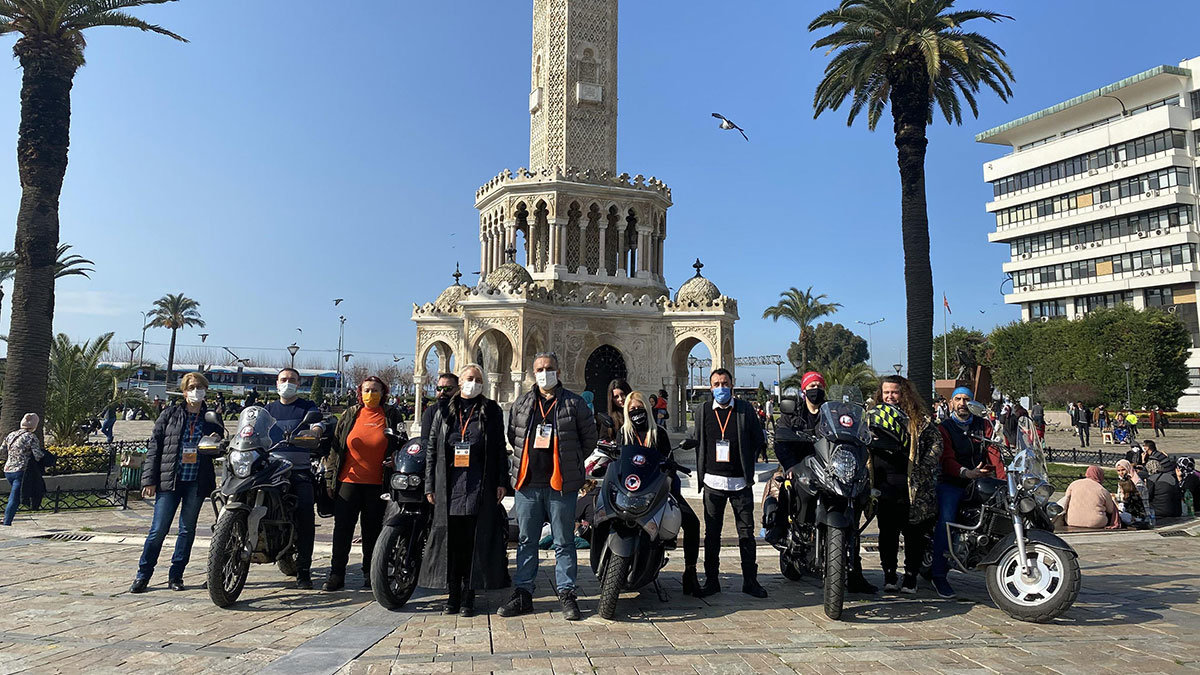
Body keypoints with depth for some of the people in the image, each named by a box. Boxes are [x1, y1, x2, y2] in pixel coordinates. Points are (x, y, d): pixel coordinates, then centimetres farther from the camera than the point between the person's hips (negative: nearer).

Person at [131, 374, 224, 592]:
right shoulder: (170, 414, 4)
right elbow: (154, 447, 2)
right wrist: (150, 479, -3)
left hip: (196, 483, 2)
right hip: (170, 481, -2)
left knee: (187, 529, 7)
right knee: (158, 529, -1)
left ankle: (175, 575, 19)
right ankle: (143, 575, 14)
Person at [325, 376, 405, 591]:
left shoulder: (392, 416, 4)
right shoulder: (350, 414, 8)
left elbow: (401, 447, 8)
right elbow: (336, 446, 10)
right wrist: (330, 477, 7)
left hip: (377, 483, -1)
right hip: (348, 480, 1)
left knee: (373, 530, 7)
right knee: (342, 528, 2)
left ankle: (370, 574, 19)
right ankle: (336, 574, 10)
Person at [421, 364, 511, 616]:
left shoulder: (492, 411, 8)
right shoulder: (443, 412, 12)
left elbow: (500, 449, 5)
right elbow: (431, 450, 12)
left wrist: (502, 482, -2)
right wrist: (430, 486, 6)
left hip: (480, 489, -1)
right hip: (449, 489, 2)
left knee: (474, 543, 0)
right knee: (450, 542, 3)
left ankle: (468, 597, 9)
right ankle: (452, 595, 13)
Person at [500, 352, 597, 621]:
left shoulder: (574, 403, 1)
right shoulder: (521, 404, 10)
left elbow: (589, 438, 6)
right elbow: (512, 436, 19)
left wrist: (571, 463, 5)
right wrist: (527, 459, 10)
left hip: (561, 484, -3)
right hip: (528, 483, 3)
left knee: (564, 542, 5)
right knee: (526, 541, 11)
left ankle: (567, 594, 15)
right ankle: (523, 594, 20)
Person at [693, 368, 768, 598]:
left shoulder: (745, 410, 3)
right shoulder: (703, 412, 7)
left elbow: (758, 438, 9)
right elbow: (696, 441, 14)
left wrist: (748, 465, 5)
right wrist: (701, 471, 8)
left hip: (740, 481, -1)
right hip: (713, 481, 1)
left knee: (747, 532, 3)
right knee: (712, 533, 6)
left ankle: (750, 580, 13)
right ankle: (711, 579, 15)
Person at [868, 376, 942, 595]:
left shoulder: (919, 417, 3)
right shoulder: (873, 415, 12)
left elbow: (936, 442, 1)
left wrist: (922, 470, -9)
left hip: (914, 485, -2)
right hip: (884, 485, 2)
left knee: (914, 532, 4)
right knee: (887, 530, 5)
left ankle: (911, 577, 14)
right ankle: (889, 575, 15)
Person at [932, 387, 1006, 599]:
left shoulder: (984, 425, 14)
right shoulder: (944, 428, 4)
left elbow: (993, 453, 2)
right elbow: (947, 460, -10)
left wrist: (1003, 480, -14)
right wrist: (967, 473, -29)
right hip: (952, 484, -4)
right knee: (946, 519, -24)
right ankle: (938, 575, -22)